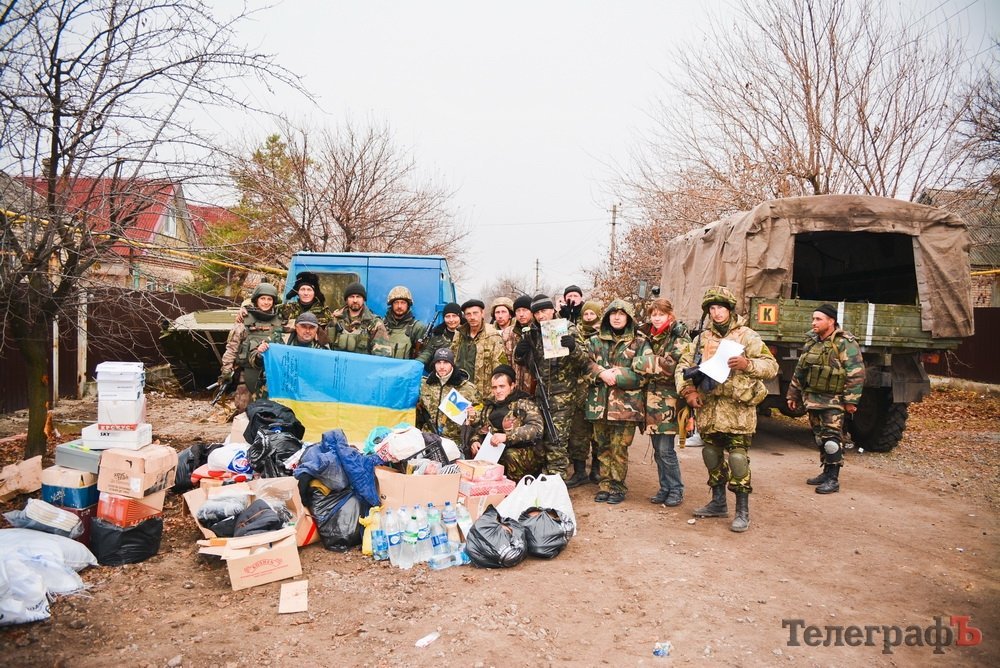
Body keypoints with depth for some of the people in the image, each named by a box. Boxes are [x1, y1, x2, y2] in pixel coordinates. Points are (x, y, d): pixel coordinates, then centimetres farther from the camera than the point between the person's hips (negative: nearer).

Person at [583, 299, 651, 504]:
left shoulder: (639, 344, 3)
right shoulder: (595, 341, 12)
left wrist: (615, 375, -13)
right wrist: (601, 373, -15)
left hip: (625, 404, -3)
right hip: (599, 403, 3)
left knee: (619, 448, -1)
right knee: (603, 447, 9)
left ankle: (617, 487, 12)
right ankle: (606, 485, 19)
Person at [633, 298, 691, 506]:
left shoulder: (680, 337, -7)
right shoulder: (648, 335, 12)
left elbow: (670, 366, -17)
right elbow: (642, 362, 21)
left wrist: (640, 363, -12)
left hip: (669, 397, -6)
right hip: (652, 396, 6)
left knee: (666, 450, -5)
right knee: (658, 450, 11)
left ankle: (676, 490, 9)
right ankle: (665, 488, 22)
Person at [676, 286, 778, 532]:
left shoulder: (746, 336, -1)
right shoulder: (702, 338, 12)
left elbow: (772, 366, -6)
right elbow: (683, 366, 14)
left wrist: (747, 364, -23)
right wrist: (688, 391, -1)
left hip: (737, 408, -5)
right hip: (708, 408, 5)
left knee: (738, 458, -6)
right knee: (712, 456, 13)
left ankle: (742, 511, 4)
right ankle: (718, 502, 28)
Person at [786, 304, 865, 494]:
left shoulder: (845, 343, -12)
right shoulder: (811, 342, 11)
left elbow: (856, 373, -16)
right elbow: (800, 371, 19)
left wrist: (851, 400, -18)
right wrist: (793, 394, 19)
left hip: (833, 401, -8)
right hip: (812, 398, 8)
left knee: (831, 439, -7)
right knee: (819, 438, 15)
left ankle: (833, 479, 0)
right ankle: (826, 472, 27)